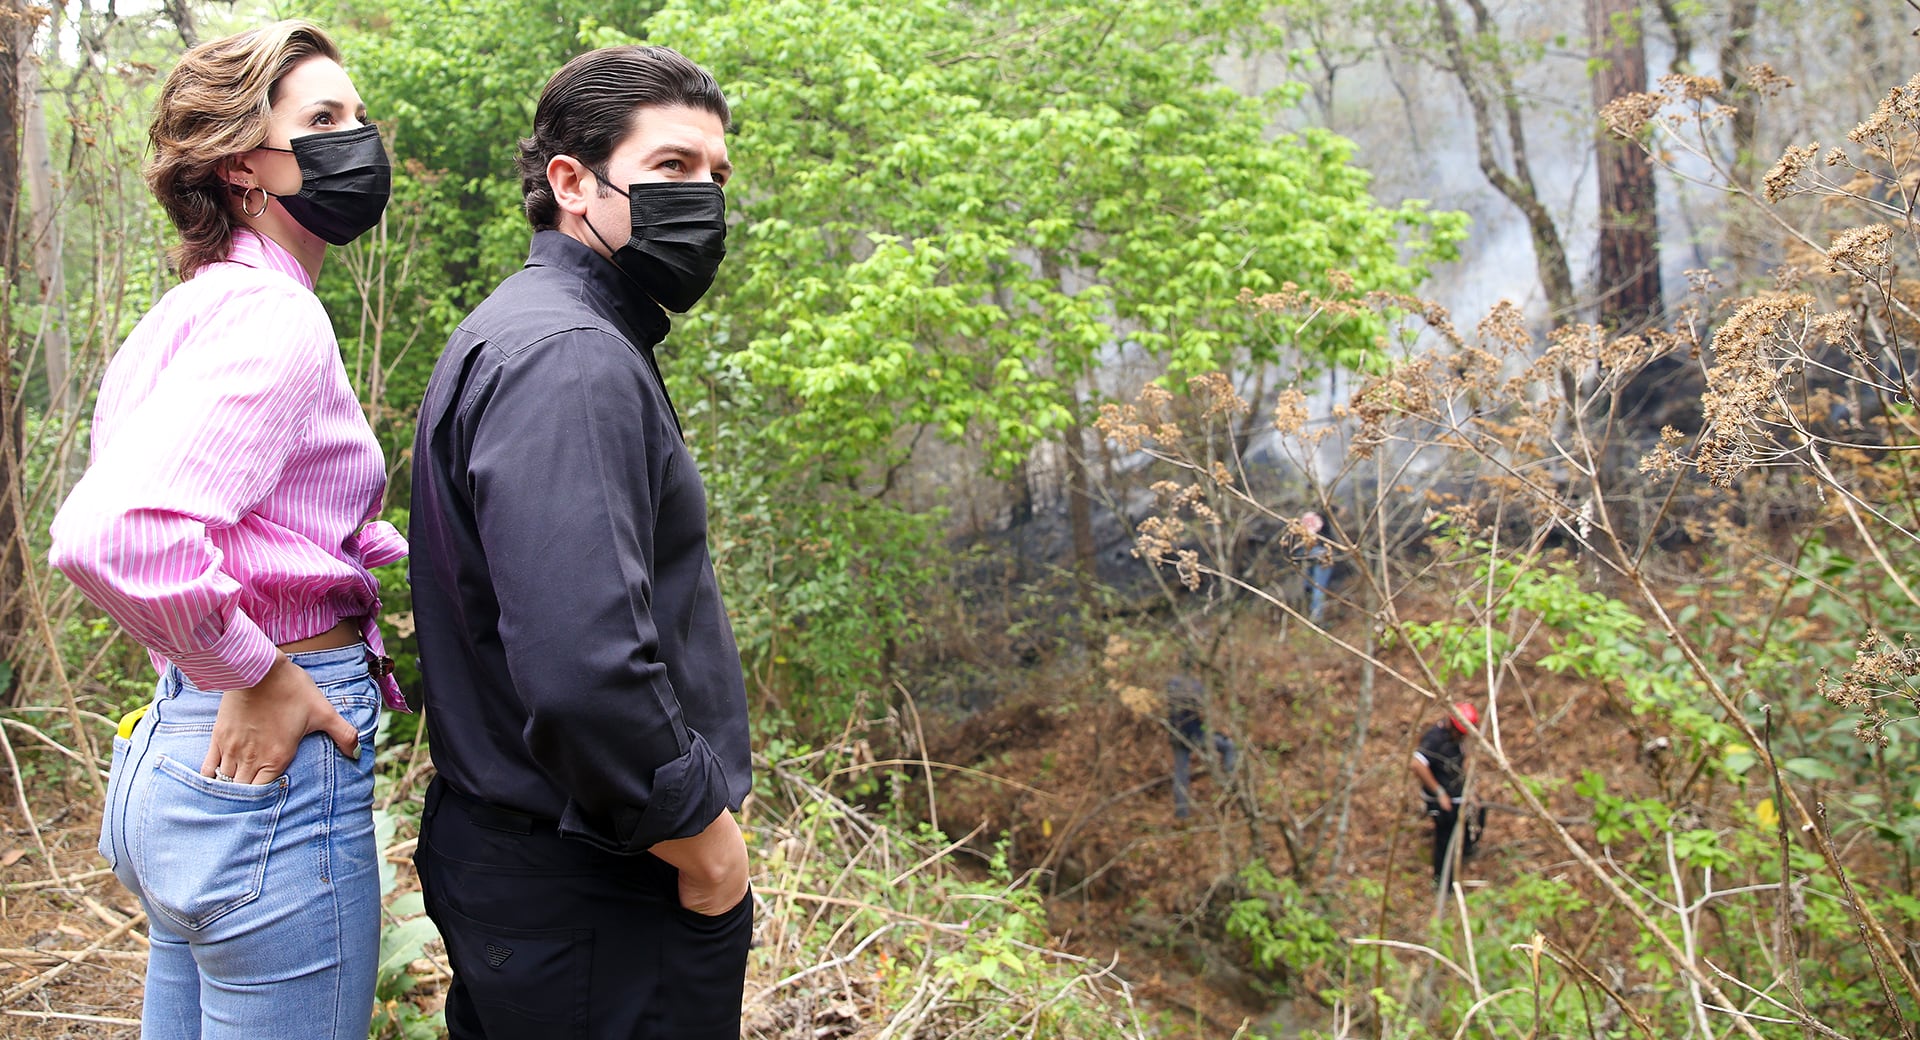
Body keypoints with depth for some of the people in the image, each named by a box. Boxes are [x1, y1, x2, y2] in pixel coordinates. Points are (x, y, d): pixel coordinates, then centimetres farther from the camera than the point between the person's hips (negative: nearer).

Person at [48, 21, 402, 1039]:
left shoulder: (190, 312, 13)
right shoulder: (271, 317, -17)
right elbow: (113, 535, -31)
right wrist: (257, 674, -18)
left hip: (173, 753, 10)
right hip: (274, 771, -10)